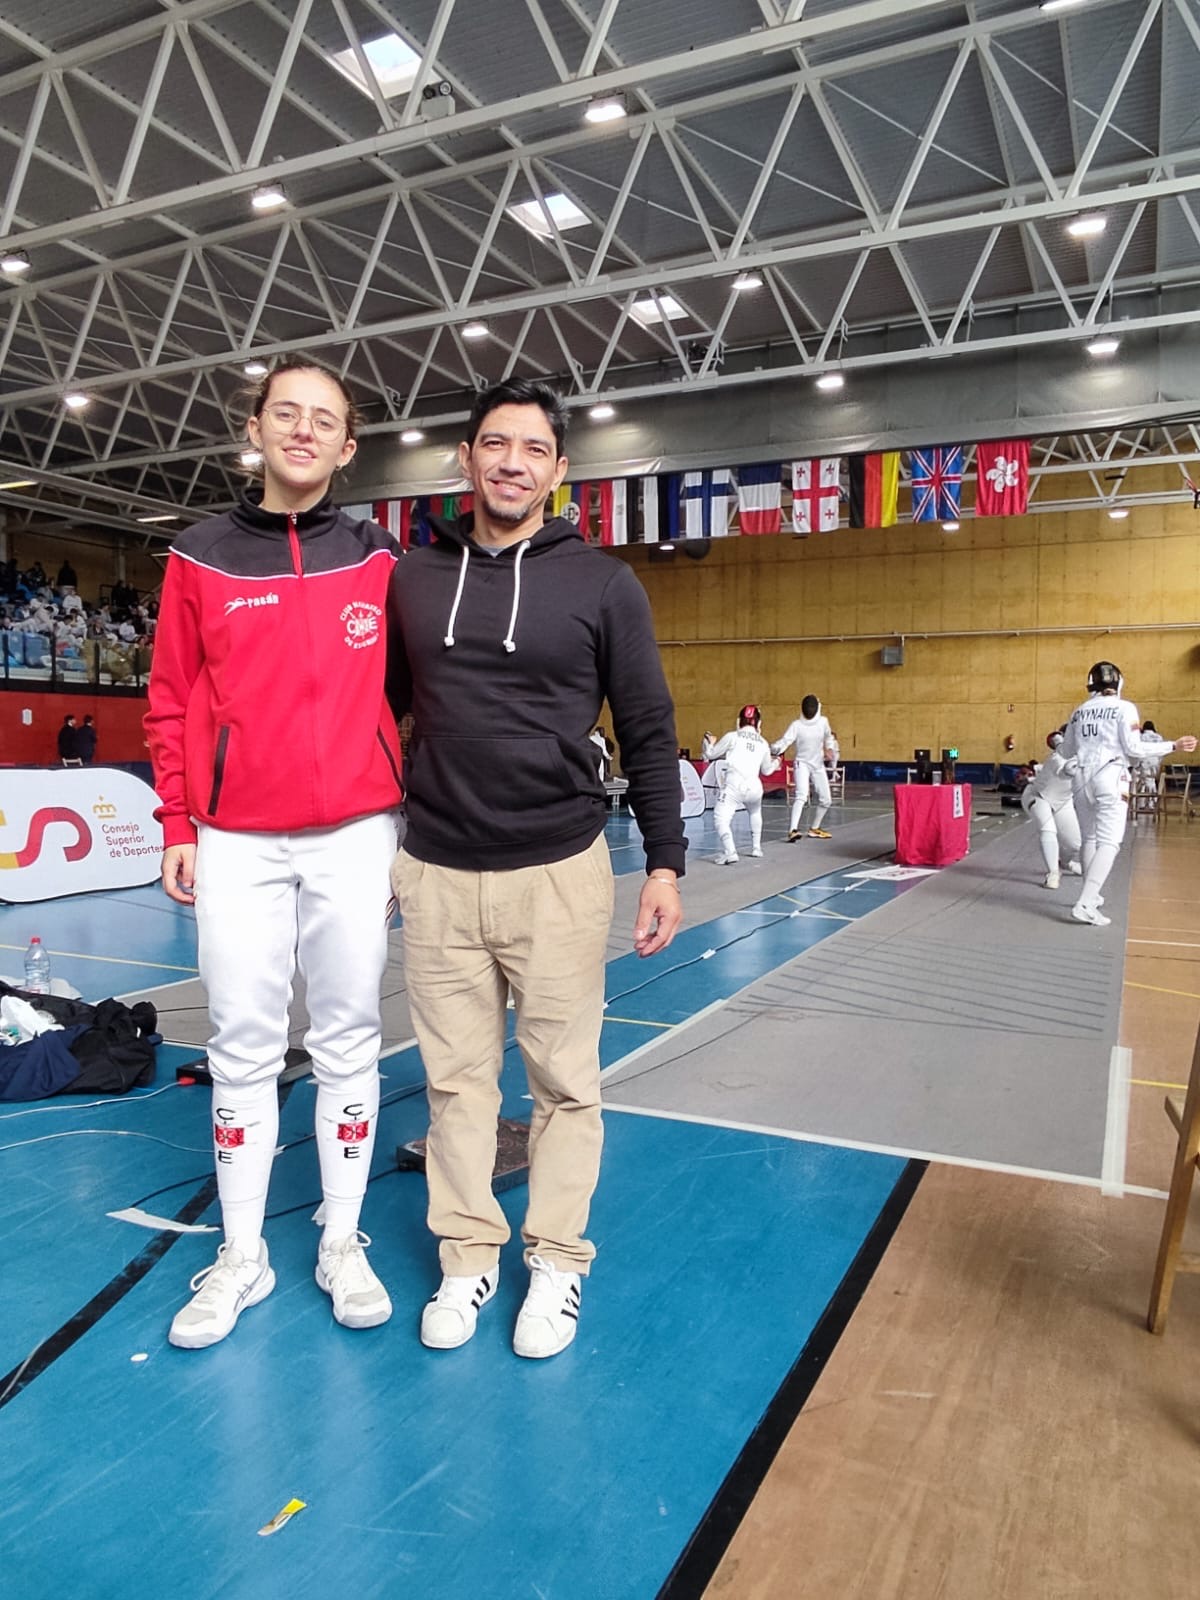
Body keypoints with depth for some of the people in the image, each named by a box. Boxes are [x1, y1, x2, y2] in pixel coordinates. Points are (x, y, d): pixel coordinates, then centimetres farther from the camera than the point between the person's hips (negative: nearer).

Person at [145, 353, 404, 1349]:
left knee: (348, 1043, 7)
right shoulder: (199, 560, 4)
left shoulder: (378, 562, 3)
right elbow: (173, 704, 7)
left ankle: (343, 1243, 24)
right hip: (237, 843, 1)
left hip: (355, 837, 0)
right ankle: (242, 1256, 24)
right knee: (244, 1050, 8)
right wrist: (177, 828, 3)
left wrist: (412, 822, 4)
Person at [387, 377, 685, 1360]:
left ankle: (558, 1260, 27)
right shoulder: (414, 579, 7)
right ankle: (469, 1255, 29)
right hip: (436, 873, 3)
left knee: (565, 1083, 8)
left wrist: (665, 863, -1)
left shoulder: (602, 585, 0)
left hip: (560, 873, -2)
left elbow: (648, 733, 2)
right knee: (457, 1078, 11)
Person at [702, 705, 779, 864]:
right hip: (753, 786, 5)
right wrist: (775, 763, 51)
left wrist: (709, 742, 33)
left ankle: (729, 852, -34)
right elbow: (766, 770, 28)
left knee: (720, 819, -11)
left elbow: (711, 754, 11)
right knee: (755, 813, 35)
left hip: (734, 785, -5)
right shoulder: (763, 743, 16)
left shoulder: (732, 736, 3)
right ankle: (756, 848, 40)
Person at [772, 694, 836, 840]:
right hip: (802, 764, -5)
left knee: (826, 800, 9)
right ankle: (793, 830, -37)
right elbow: (785, 741, -28)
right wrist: (774, 748, -46)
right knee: (802, 796, -27)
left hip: (818, 765, 5)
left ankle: (814, 829, 29)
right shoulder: (796, 725, -15)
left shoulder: (823, 722, -3)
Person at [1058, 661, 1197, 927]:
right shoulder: (1124, 708, -3)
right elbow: (1133, 748, -11)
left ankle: (1090, 895, 26)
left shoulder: (1079, 711, 11)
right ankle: (1084, 905, -21)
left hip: (1081, 777, 5)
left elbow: (1065, 752, 17)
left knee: (1090, 839, 19)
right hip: (1109, 777, -5)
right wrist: (1173, 745, -4)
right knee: (1108, 843, -7)